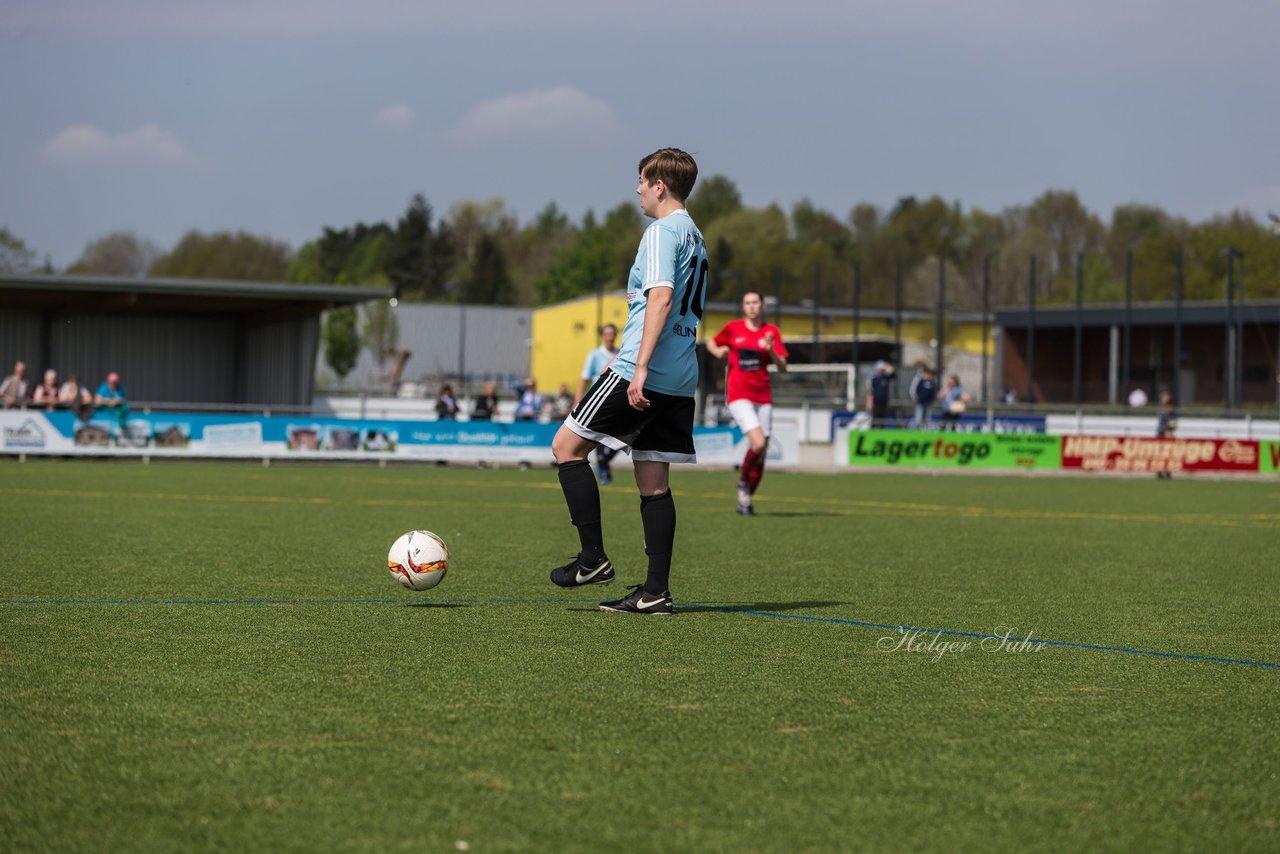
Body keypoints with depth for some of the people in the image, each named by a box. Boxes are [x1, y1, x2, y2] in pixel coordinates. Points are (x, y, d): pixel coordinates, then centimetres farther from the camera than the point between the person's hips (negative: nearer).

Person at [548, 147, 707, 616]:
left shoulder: (662, 231, -9)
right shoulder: (695, 236, 21)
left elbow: (661, 298, -21)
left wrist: (641, 367, -27)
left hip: (643, 373, -9)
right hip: (680, 380, 9)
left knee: (567, 445, 0)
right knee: (653, 482, 9)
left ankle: (594, 559, -3)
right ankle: (655, 591, 5)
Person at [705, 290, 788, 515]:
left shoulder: (771, 332, 5)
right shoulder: (733, 328, 3)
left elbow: (782, 367, 0)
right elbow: (711, 344, 18)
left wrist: (771, 351, -18)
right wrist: (718, 351, -4)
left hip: (763, 397, 3)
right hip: (739, 395, -3)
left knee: (761, 454, 3)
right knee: (758, 443, -22)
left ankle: (745, 500, 20)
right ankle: (743, 480, 5)